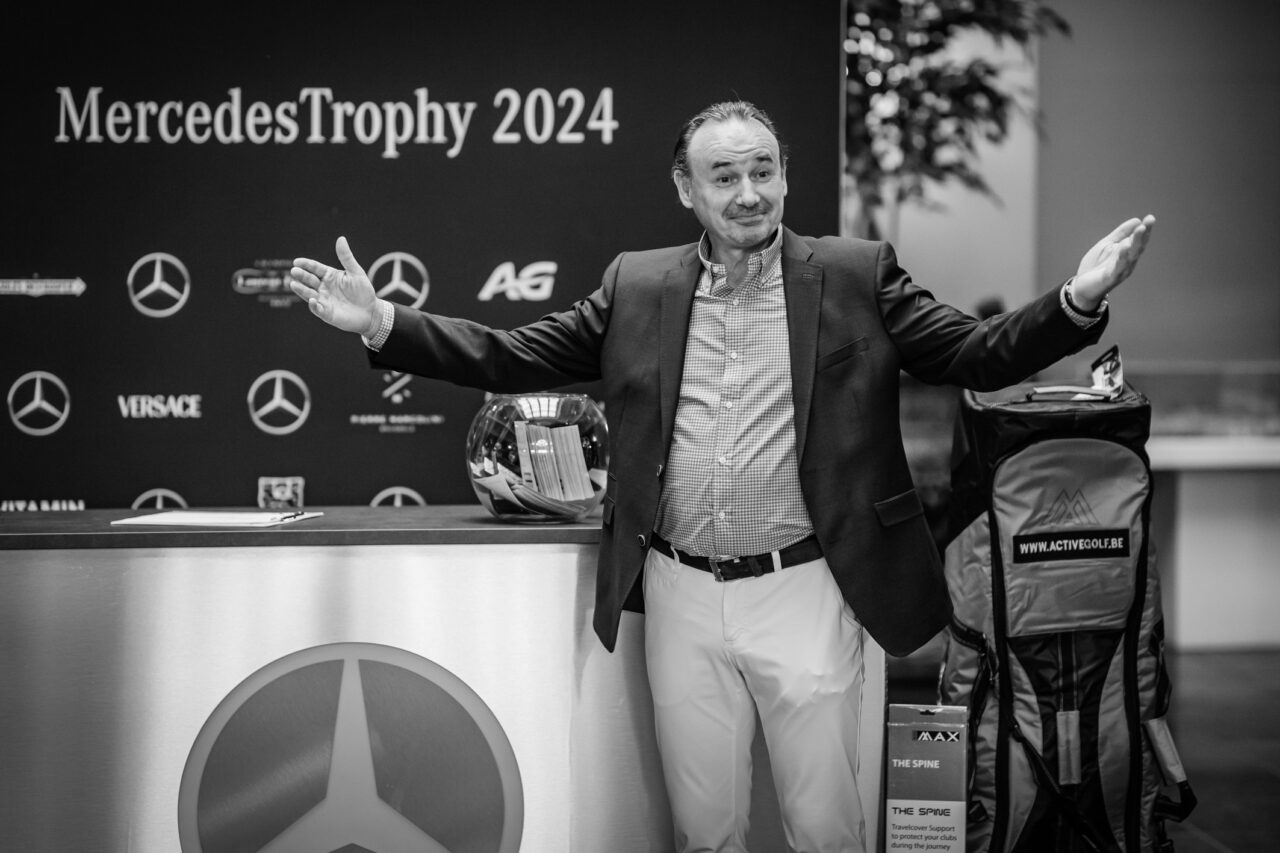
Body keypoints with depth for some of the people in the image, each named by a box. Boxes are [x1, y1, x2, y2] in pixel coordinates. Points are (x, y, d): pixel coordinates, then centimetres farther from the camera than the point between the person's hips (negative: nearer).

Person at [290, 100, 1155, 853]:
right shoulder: (637, 287, 7)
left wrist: (1078, 301, -19)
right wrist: (383, 322, -3)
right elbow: (512, 357, 8)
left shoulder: (858, 276, 1)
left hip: (804, 591, -2)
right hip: (681, 597, 2)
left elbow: (979, 354, -1)